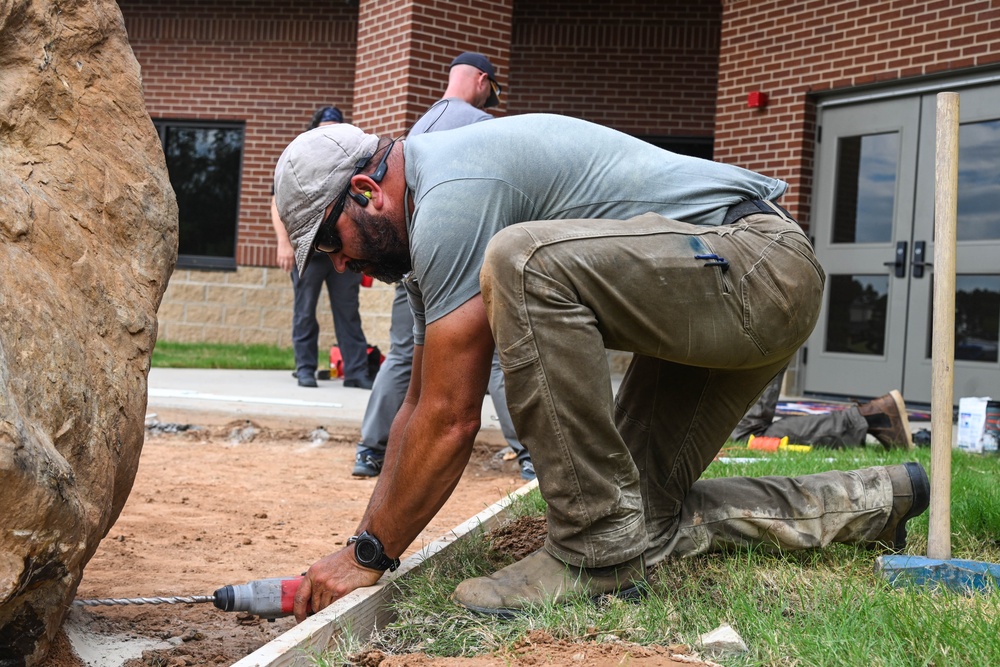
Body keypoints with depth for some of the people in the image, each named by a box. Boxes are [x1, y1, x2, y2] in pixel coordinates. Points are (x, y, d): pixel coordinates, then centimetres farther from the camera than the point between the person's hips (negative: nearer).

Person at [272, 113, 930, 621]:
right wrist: (367, 542, 14)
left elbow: (451, 420, -19)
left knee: (521, 262, -31)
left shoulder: (449, 199, -18)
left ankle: (601, 549, -20)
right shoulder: (434, 223, 14)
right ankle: (872, 500, 24)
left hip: (762, 264, -11)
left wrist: (368, 555, -8)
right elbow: (420, 406, 17)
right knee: (651, 512, 9)